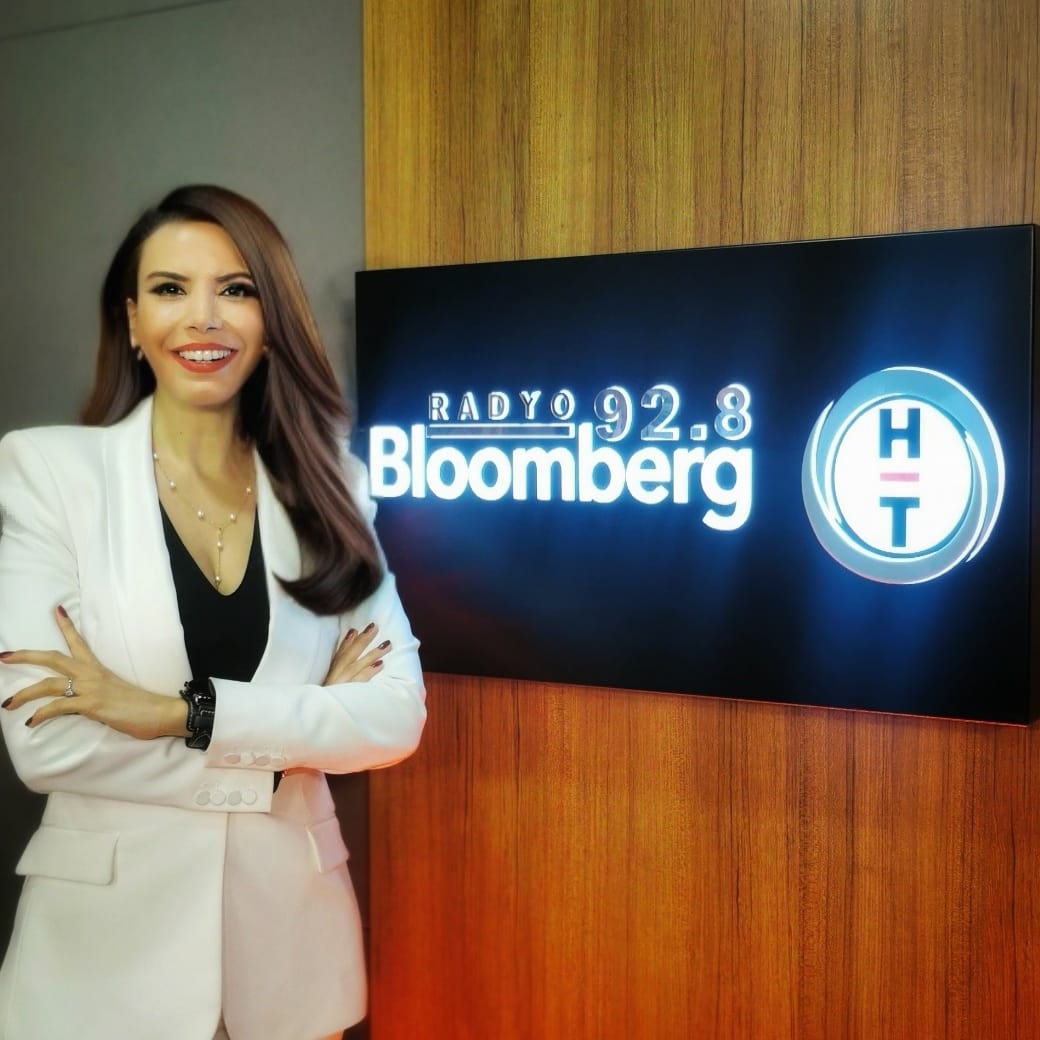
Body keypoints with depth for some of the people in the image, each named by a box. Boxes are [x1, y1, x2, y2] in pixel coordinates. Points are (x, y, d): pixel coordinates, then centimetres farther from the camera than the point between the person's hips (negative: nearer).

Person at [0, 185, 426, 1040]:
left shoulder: (330, 489, 1)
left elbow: (399, 713, -8)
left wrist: (181, 712, -19)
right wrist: (296, 730, -13)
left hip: (290, 918, 3)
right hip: (109, 935, -3)